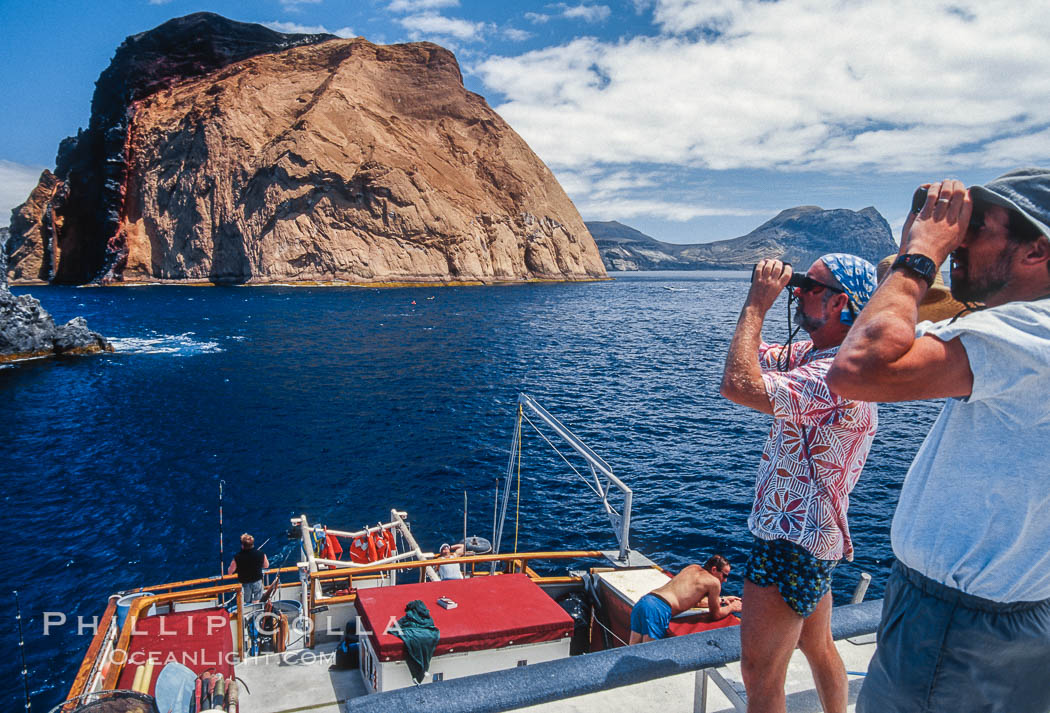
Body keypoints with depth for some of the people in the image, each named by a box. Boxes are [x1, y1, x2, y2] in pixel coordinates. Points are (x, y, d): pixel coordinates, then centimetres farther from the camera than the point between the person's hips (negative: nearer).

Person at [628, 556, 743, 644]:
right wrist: (731, 607, 34)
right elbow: (715, 615, 15)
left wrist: (722, 600, 47)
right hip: (658, 609, -8)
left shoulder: (693, 568, 26)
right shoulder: (714, 582, 4)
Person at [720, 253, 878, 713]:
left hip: (793, 542, -10)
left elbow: (739, 385, -38)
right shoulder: (811, 354, 4)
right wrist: (758, 300, -1)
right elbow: (750, 356, 14)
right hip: (809, 535, 10)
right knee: (818, 648, 26)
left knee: (760, 673, -1)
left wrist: (758, 305, -26)